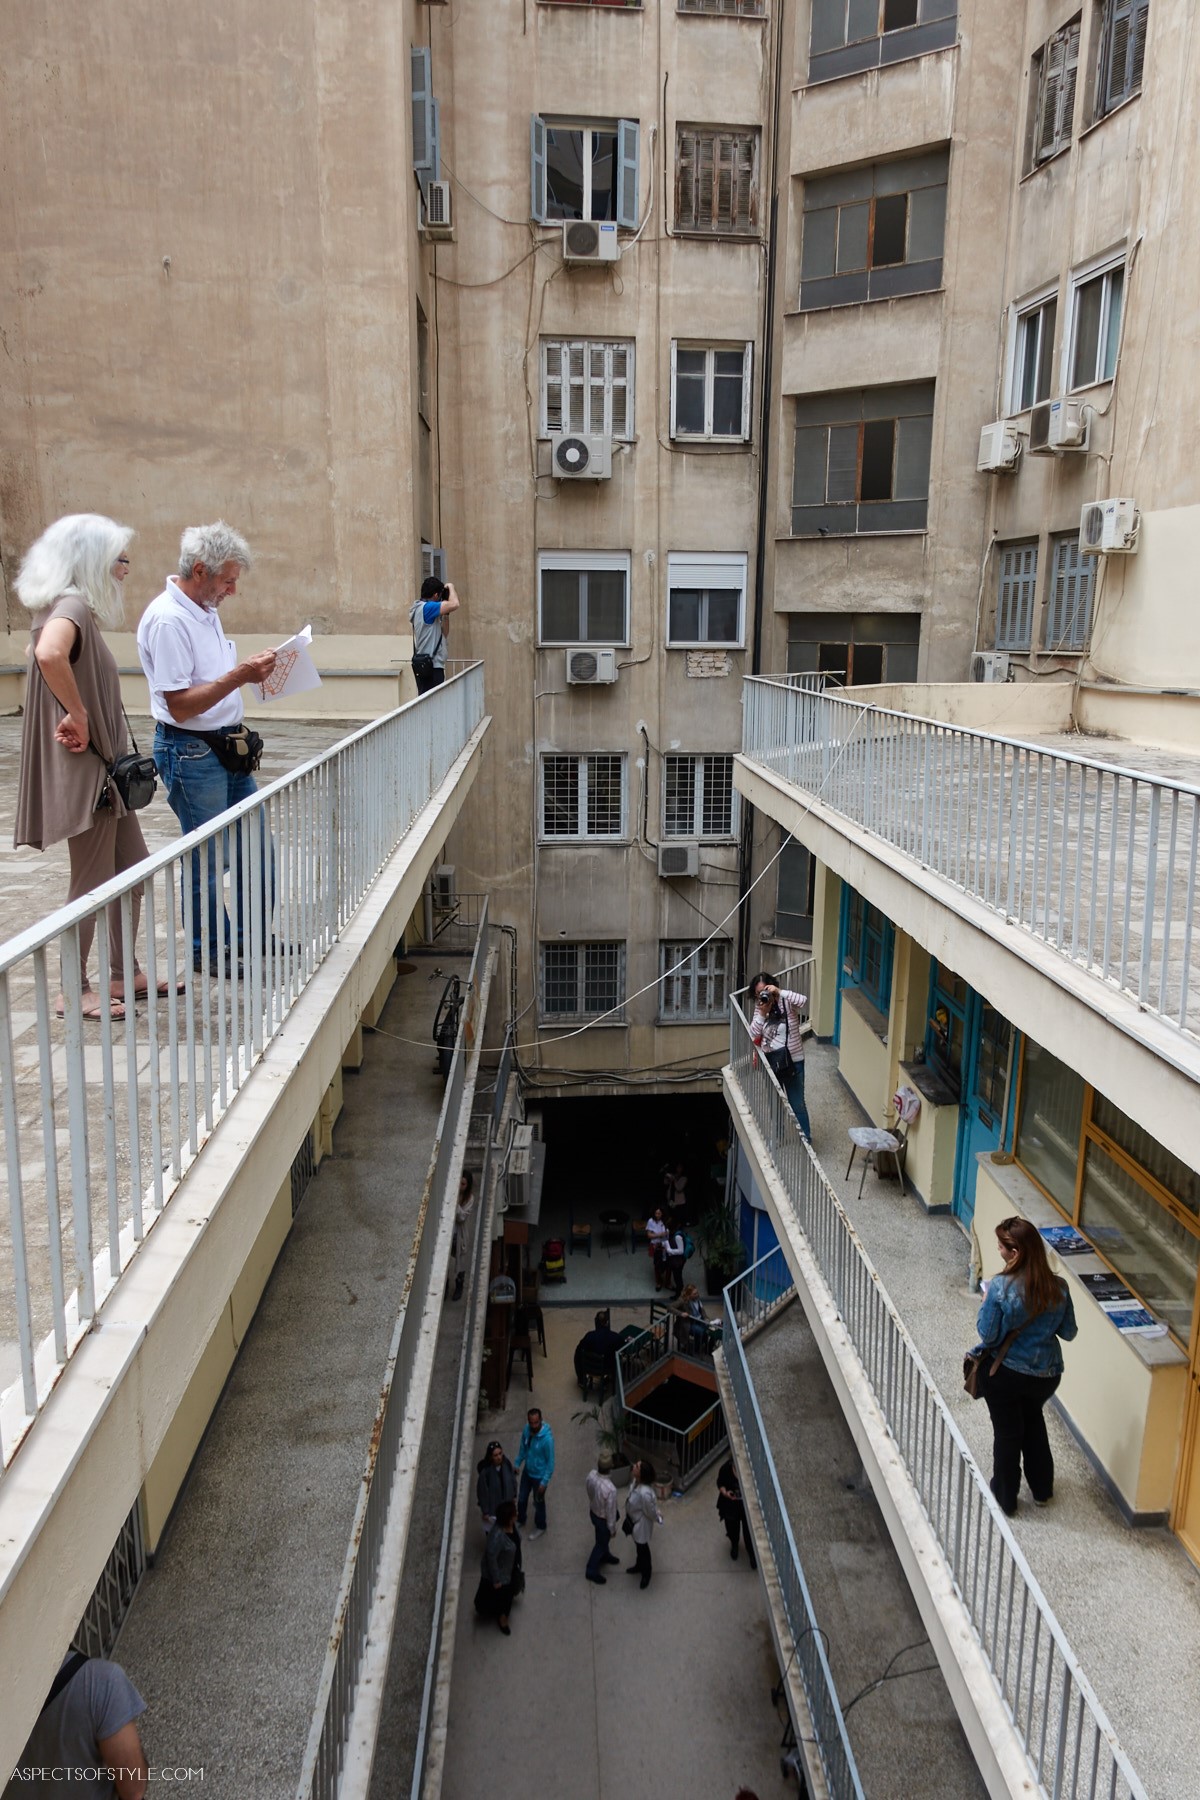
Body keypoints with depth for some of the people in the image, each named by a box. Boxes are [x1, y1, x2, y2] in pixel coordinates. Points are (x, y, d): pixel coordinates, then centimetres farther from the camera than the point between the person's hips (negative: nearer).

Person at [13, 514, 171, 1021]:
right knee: (93, 882, 0)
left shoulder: (77, 608, 13)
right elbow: (49, 654, -40)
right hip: (82, 769, -10)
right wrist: (77, 716, -27)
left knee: (133, 869, 16)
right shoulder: (71, 606, -17)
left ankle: (122, 974, 27)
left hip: (104, 766, 10)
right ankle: (75, 991, 14)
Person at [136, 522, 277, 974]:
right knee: (208, 858, 3)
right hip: (191, 753, -9)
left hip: (226, 746, 9)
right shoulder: (169, 619, -20)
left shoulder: (205, 610, 10)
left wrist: (251, 669, 8)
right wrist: (239, 676, -27)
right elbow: (180, 705, -23)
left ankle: (255, 937, 30)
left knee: (256, 845, 15)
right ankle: (208, 950, 20)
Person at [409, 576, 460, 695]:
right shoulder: (426, 607, -11)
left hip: (424, 664, 10)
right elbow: (455, 604, -24)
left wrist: (445, 614, 12)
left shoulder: (420, 608, 18)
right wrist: (450, 587, -5)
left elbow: (444, 634, 22)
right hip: (430, 666, -10)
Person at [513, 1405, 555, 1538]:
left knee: (538, 1502, 18)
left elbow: (550, 1462, -23)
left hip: (539, 1476, -5)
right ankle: (520, 1520, 53)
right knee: (522, 1498, 25)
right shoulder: (527, 1430, -16)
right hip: (527, 1472, 5)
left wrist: (544, 1482, -19)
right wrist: (516, 1464, 8)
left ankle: (540, 1527, 44)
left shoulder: (547, 1438, -34)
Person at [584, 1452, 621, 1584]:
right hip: (603, 1518, -6)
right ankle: (592, 1571, 40)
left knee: (602, 1538, 33)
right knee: (601, 1543, 21)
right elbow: (611, 1512, -27)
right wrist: (613, 1529, -9)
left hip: (593, 1512, 6)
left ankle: (605, 1556, 59)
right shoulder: (610, 1489, -43)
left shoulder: (592, 1475, -24)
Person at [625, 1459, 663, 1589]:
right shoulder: (635, 1481, -19)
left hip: (641, 1524, -7)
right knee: (638, 1546, 31)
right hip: (633, 1520, 7)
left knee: (642, 1548, 20)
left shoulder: (645, 1493, -44)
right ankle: (639, 1566, 57)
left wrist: (658, 1519, -7)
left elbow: (651, 1512, -26)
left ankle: (646, 1573, 47)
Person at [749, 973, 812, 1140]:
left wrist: (780, 992, -34)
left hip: (792, 1061, -5)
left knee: (797, 1105, 5)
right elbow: (753, 1034, -5)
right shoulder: (760, 1007, 0)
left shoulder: (787, 1002, -12)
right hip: (770, 1061, 5)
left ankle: (805, 1140, 19)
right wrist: (762, 1014, -18)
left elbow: (803, 1001, -33)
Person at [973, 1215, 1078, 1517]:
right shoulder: (1058, 1287, -15)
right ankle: (1042, 1489, 45)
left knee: (1007, 1432, 18)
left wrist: (986, 1304, -4)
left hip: (1005, 1374, -4)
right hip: (1046, 1373, 4)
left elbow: (987, 1336, -19)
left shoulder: (1001, 1287, -28)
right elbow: (1069, 1333, -3)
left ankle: (1005, 1498, 36)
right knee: (1034, 1419, 31)